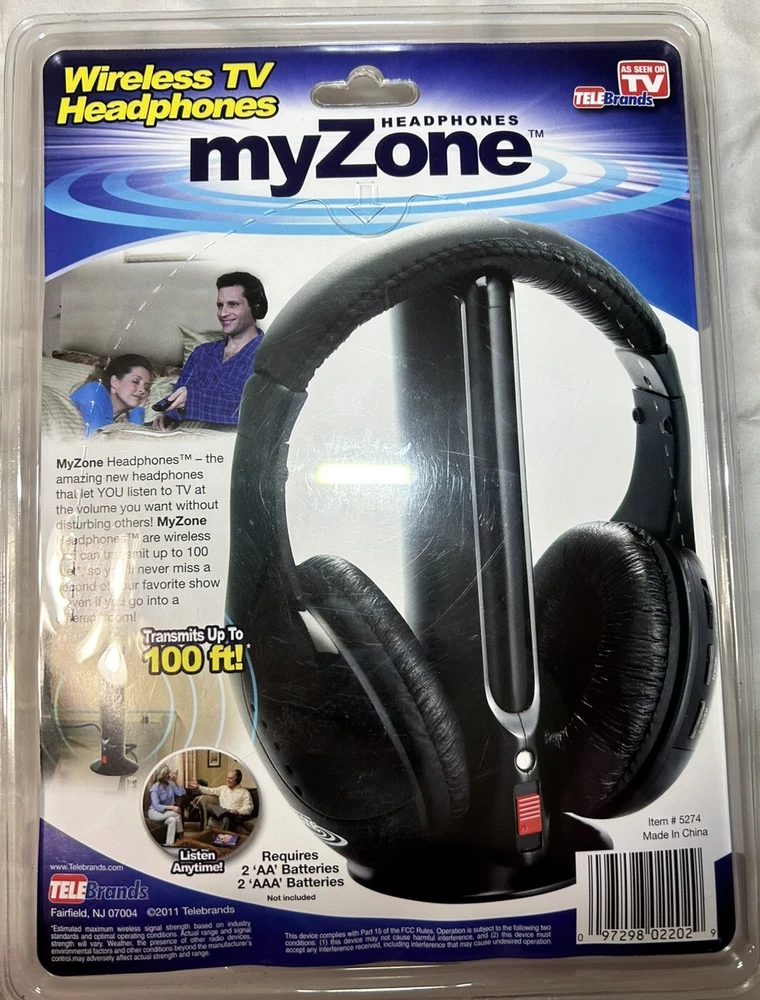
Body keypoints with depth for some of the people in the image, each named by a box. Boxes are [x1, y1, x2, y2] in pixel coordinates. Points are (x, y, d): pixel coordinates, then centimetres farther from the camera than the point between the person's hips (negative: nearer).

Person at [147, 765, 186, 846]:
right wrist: (172, 807, -34)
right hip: (154, 812, -5)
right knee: (176, 813, -29)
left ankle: (169, 845, -29)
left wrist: (175, 782, -9)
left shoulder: (170, 785, -1)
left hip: (167, 812, 5)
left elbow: (183, 793, -4)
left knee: (173, 819, -30)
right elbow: (157, 806, -24)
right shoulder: (155, 788, -17)